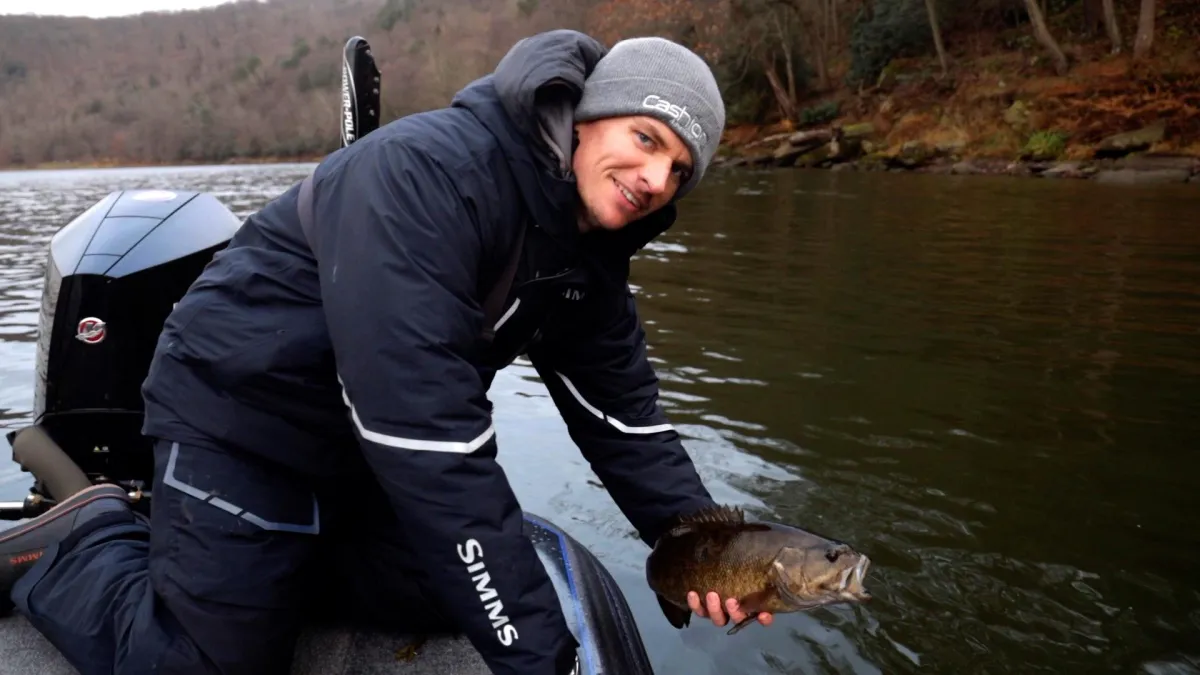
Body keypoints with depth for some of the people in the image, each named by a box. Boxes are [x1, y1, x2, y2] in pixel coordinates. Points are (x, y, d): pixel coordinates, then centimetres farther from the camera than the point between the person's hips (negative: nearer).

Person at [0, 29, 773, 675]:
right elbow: (427, 436, -38)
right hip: (243, 414, -7)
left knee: (440, 592, 8)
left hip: (376, 447, 8)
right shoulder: (426, 171, -32)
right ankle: (89, 542, 18)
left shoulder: (591, 254, -5)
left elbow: (625, 413, -3)